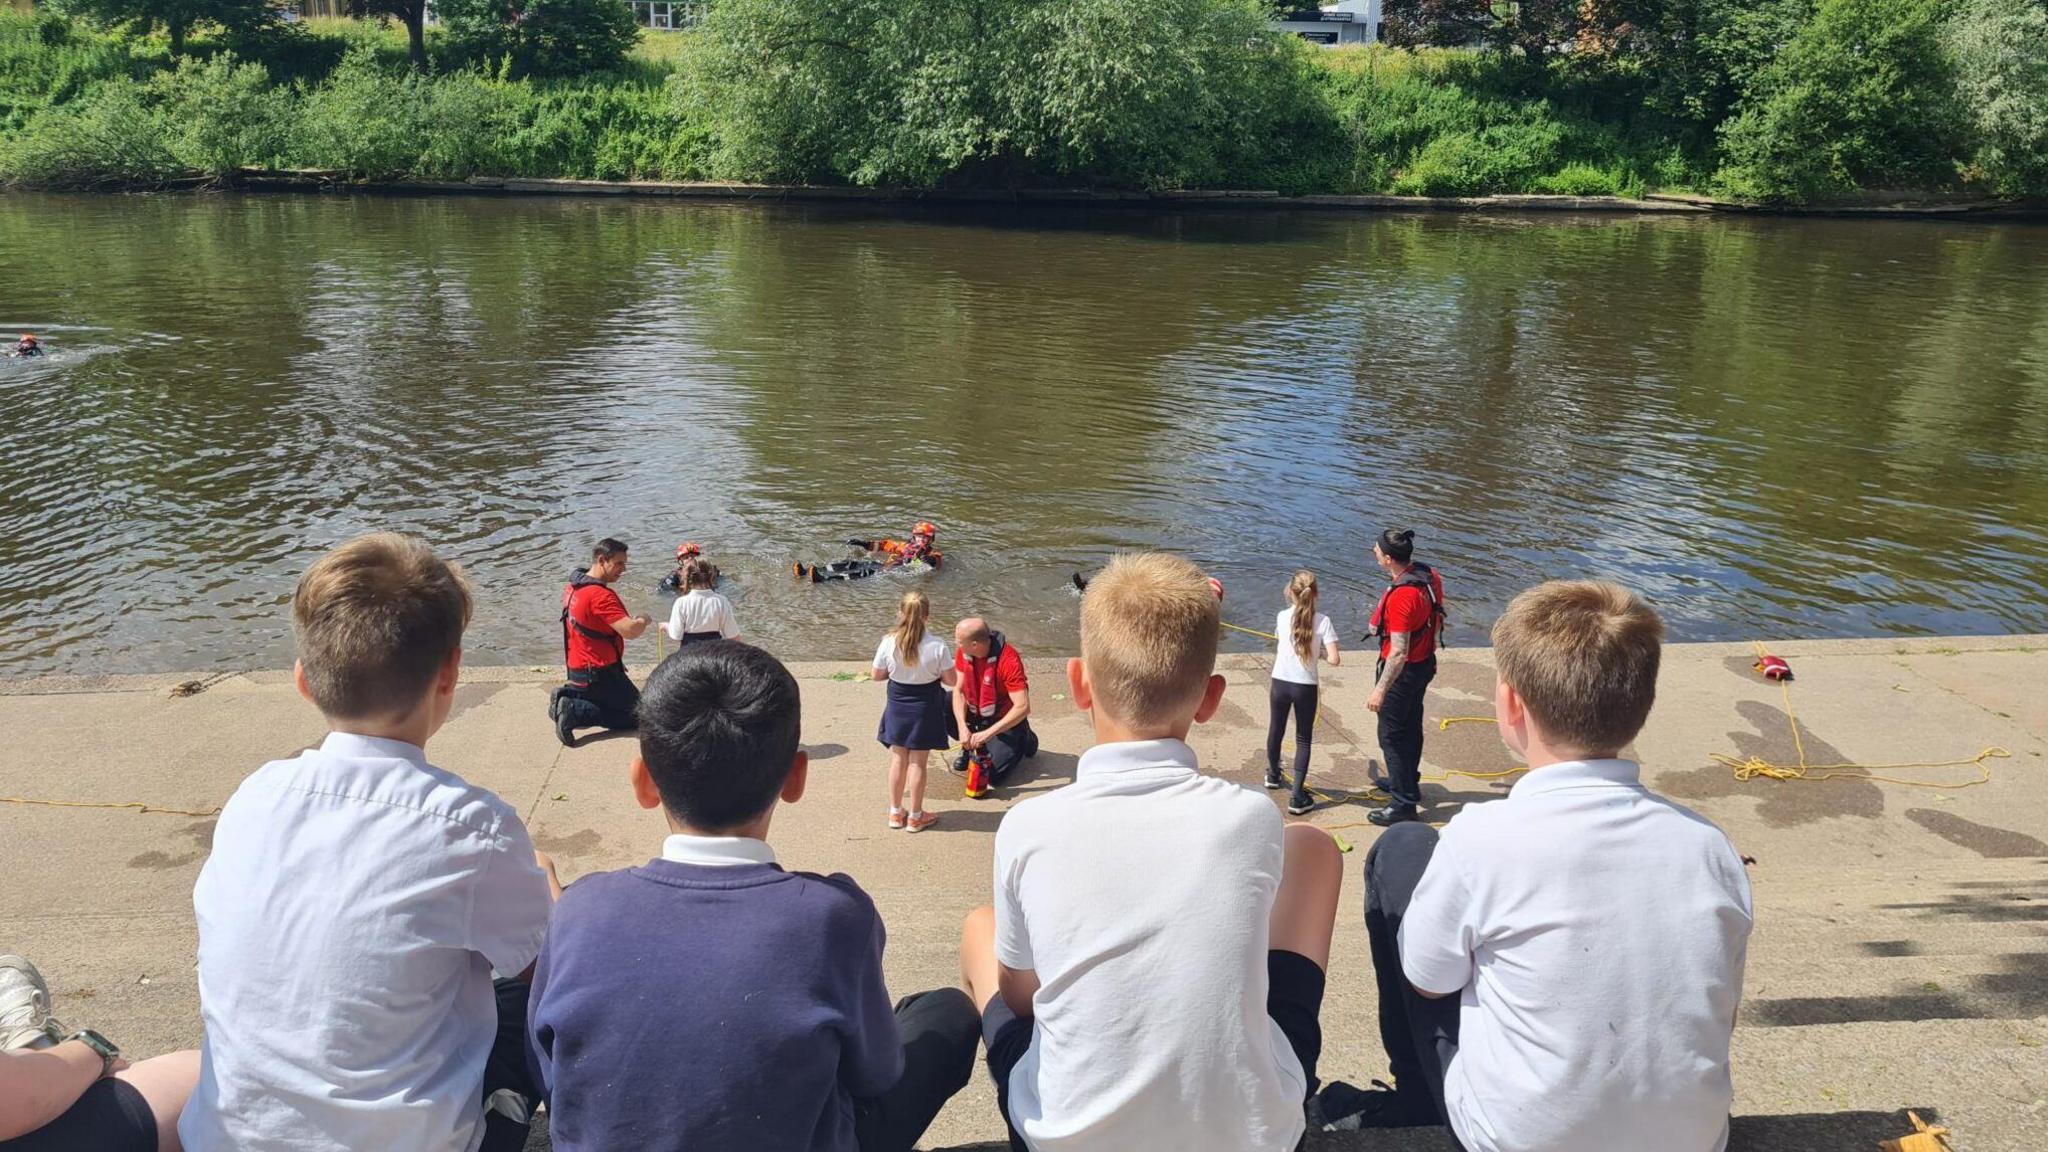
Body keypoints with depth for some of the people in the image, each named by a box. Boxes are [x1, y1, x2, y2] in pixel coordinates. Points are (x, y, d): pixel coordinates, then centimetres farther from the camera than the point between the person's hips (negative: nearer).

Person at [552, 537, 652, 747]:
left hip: (576, 667, 9)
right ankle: (574, 712, -10)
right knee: (637, 714, 2)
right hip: (600, 673, -9)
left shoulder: (573, 586, 4)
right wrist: (643, 621, -9)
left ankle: (568, 696, 8)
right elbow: (630, 631, -31)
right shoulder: (600, 595, -25)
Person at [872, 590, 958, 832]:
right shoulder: (937, 646, -20)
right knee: (918, 763, 8)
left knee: (898, 759, 16)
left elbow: (877, 675, -2)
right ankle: (915, 816, 19)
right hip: (924, 709, -2)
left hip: (897, 707, 2)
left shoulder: (888, 643, -14)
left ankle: (895, 812, 28)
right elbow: (952, 680, -12)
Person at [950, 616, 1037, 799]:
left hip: (1003, 718, -5)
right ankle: (969, 745, 7)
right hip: (975, 711, 5)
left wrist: (987, 733, -37)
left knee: (993, 775, -15)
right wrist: (963, 727, -25)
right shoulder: (963, 651, -14)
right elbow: (958, 690, -11)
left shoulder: (1008, 660, -32)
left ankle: (1023, 740, 14)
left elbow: (1023, 708, -35)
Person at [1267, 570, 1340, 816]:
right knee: (1303, 740, 9)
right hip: (1305, 687, -2)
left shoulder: (1282, 617, -5)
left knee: (1275, 731, 23)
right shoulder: (1322, 621, -12)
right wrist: (1321, 653, 4)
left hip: (1280, 683, 2)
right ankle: (1297, 797, 3)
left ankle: (1273, 775, 48)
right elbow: (1334, 660, -16)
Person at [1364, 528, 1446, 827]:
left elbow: (1399, 652, -31)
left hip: (1404, 671, -9)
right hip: (1425, 663, 9)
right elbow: (1435, 614, 13)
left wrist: (1380, 690, -26)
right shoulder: (1427, 574, -5)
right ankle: (1408, 783, 43)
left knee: (1392, 736, 2)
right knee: (1411, 728, 24)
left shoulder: (1401, 597, -33)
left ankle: (1403, 804, 9)